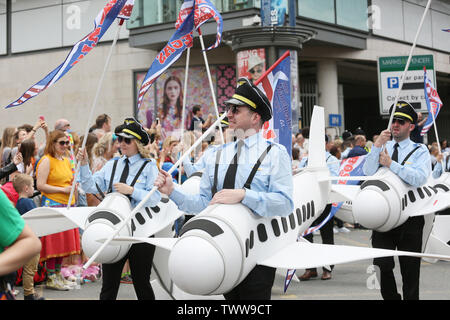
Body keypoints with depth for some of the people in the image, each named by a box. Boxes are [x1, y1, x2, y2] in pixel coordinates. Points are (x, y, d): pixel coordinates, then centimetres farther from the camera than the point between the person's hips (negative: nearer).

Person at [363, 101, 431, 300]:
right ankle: (390, 297, 15)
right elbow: (368, 173, -5)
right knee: (382, 265, -2)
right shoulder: (383, 147, 11)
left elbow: (419, 179, -15)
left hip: (409, 218, -2)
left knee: (410, 268, 5)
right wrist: (377, 146, -16)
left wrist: (391, 164, -16)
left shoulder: (420, 151, 3)